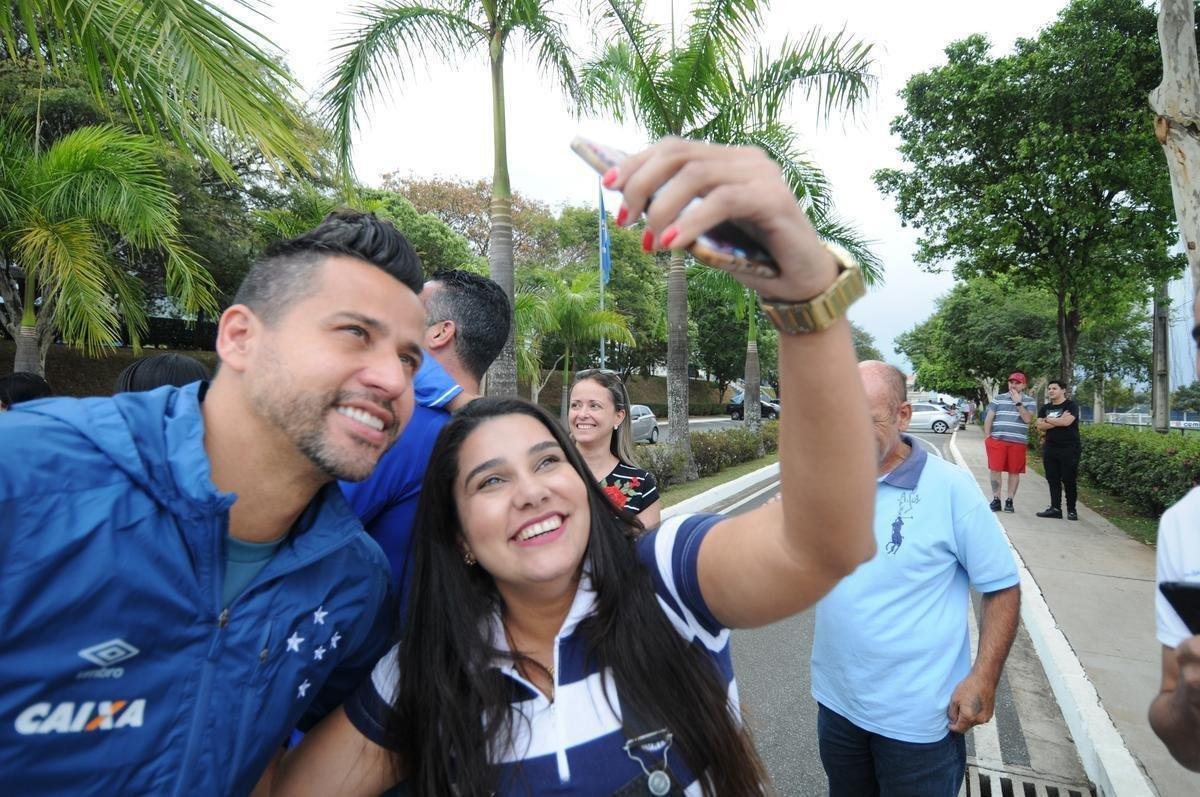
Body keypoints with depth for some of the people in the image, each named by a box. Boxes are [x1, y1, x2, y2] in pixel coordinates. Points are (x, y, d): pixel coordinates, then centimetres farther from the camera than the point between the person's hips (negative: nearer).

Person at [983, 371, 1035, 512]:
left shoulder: (1029, 401, 6)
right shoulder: (998, 398, 9)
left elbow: (1027, 419, -9)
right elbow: (989, 418, 8)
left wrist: (1018, 402, -13)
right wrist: (987, 437, 1)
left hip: (1018, 442, -1)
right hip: (997, 440, 1)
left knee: (1014, 472, 3)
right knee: (995, 469, -2)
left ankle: (1009, 501, 12)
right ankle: (996, 500, 7)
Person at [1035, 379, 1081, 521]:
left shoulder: (1071, 406, -2)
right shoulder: (1044, 408, 12)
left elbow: (1067, 421, -20)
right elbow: (1040, 426, -1)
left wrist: (1048, 420, -6)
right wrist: (1059, 421, -10)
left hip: (1069, 449, -5)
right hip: (1050, 448, 5)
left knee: (1068, 480, -2)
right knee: (1053, 479, 4)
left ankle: (1071, 510, 8)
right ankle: (1055, 508, 8)